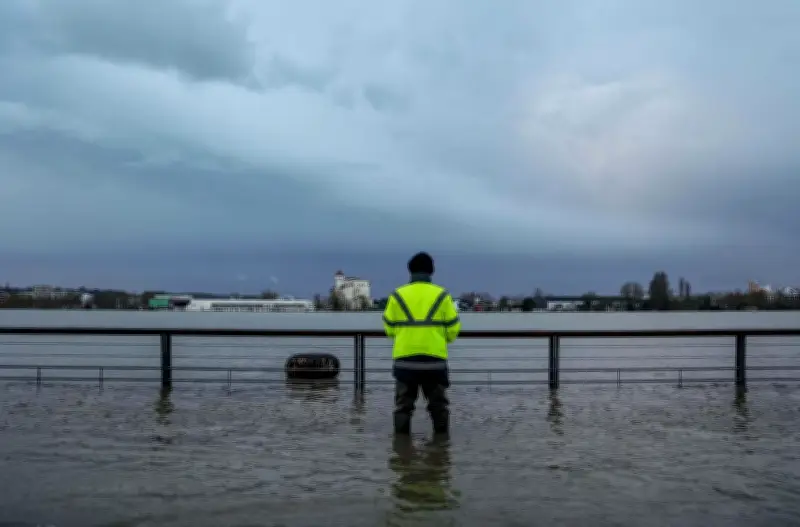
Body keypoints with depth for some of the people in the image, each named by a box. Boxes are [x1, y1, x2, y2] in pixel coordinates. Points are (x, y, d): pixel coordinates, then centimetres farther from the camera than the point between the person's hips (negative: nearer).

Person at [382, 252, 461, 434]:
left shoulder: (397, 296, 1)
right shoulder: (442, 295, 1)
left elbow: (389, 328, 6)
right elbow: (453, 329, 1)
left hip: (404, 358, 0)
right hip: (434, 358, 0)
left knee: (403, 403, 10)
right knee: (438, 403, 13)